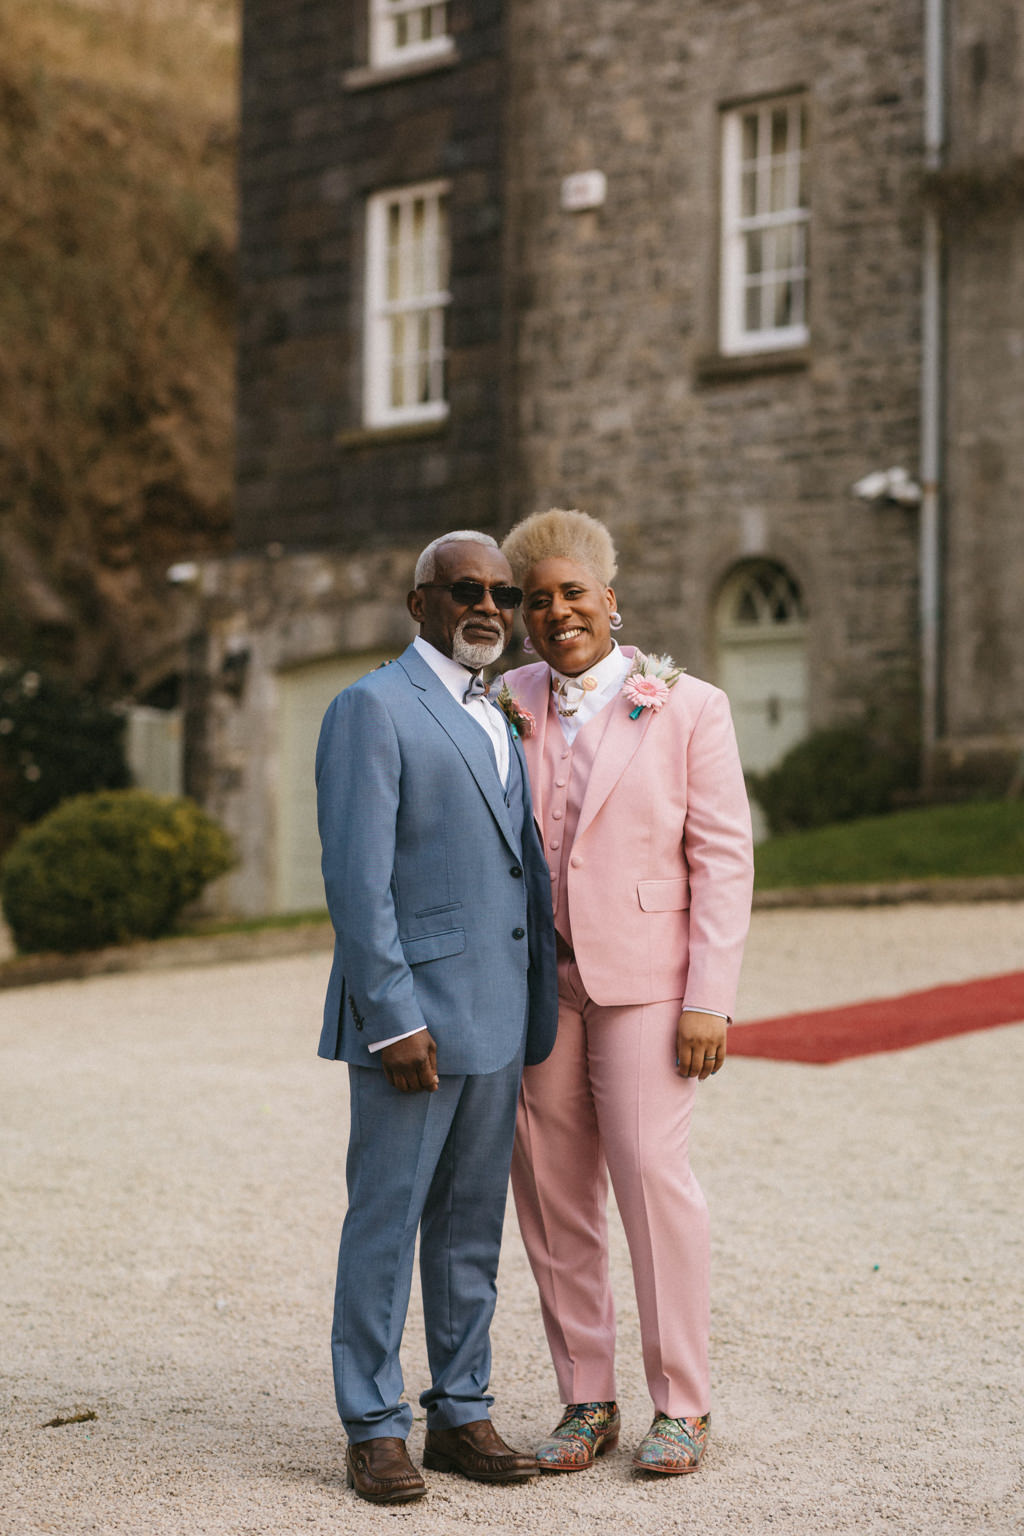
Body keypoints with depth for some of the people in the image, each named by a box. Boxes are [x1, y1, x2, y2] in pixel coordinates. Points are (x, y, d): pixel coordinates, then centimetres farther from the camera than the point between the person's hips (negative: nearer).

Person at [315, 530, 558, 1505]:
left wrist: (538, 1016, 14)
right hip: (412, 1015, -7)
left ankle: (460, 1414, 21)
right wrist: (394, 1019, -18)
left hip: (494, 1022, 8)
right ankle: (373, 1431, 9)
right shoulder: (371, 709, -7)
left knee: (472, 1225, 12)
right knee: (386, 1222, 0)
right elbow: (355, 879, -14)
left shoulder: (495, 722, 18)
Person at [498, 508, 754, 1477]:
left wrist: (710, 999, -10)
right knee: (551, 1192, 4)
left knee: (650, 1172, -8)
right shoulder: (507, 706, 9)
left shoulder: (687, 707, 1)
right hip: (536, 981, 3)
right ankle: (585, 1402, 15)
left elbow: (723, 858, -2)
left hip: (641, 977, -3)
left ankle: (681, 1405, 6)